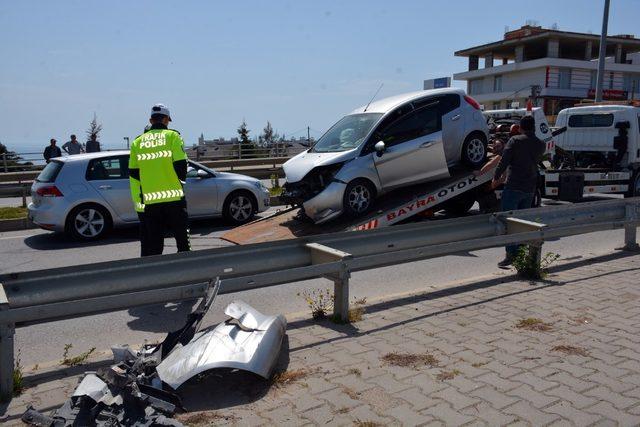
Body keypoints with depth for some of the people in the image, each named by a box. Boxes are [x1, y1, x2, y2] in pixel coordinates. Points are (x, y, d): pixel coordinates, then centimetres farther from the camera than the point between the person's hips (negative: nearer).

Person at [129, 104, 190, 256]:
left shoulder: (137, 142, 9)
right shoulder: (172, 136, -2)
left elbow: (133, 175, 7)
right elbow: (181, 165, -9)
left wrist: (138, 203, 13)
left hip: (149, 202, 3)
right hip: (174, 198, -3)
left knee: (150, 246, 8)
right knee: (183, 240, 10)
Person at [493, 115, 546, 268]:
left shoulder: (515, 141, -7)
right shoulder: (541, 145, 8)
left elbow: (504, 161, -11)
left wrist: (496, 178, 1)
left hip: (513, 186, -6)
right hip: (530, 188, 6)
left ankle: (511, 254, -12)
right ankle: (520, 252, 17)